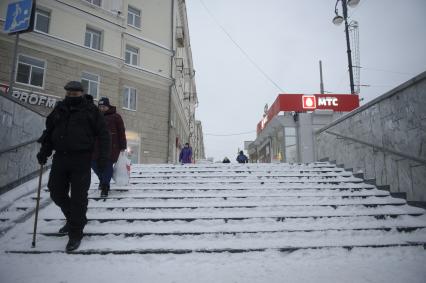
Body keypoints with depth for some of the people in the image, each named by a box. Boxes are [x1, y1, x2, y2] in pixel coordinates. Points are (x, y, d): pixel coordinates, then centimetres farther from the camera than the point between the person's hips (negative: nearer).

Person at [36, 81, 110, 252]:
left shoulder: (90, 111, 1)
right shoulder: (59, 110, 13)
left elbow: (103, 134, -1)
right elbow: (48, 132, 20)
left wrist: (103, 157, -10)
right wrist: (44, 151, 8)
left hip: (81, 160, -5)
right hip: (60, 157, 5)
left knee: (78, 197, -2)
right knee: (57, 193, 11)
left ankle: (75, 233, 11)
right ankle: (73, 219, 36)